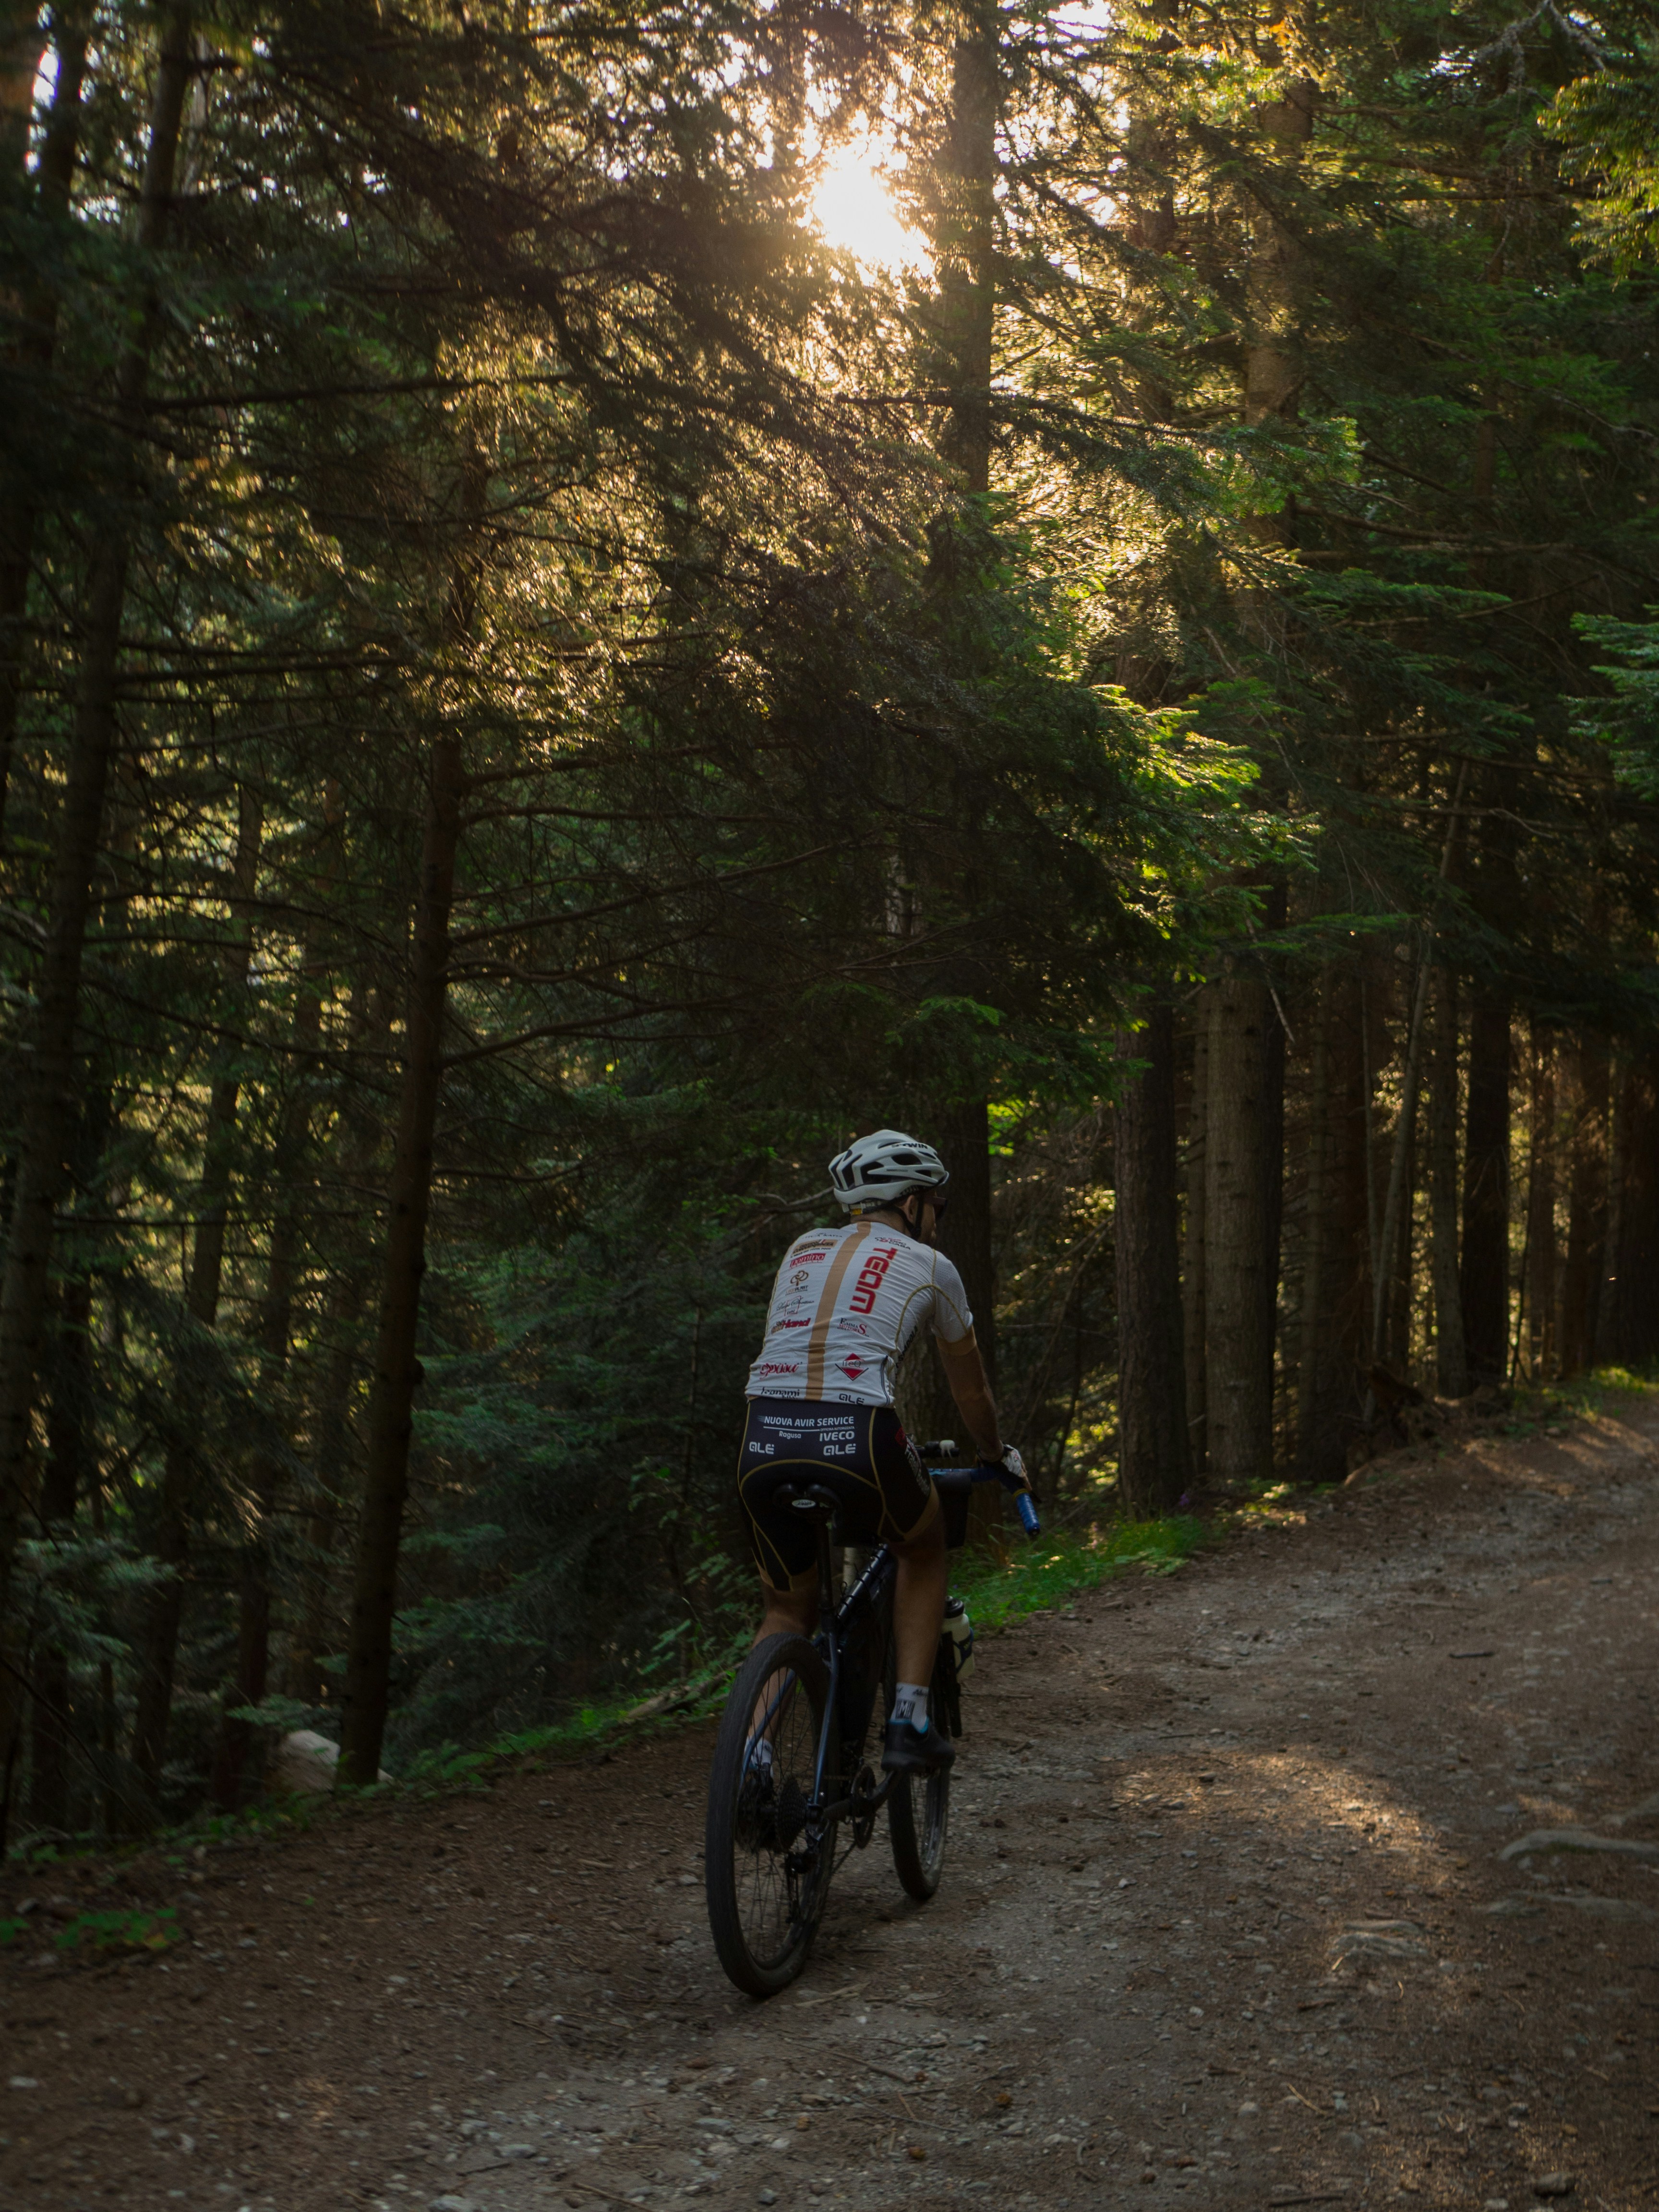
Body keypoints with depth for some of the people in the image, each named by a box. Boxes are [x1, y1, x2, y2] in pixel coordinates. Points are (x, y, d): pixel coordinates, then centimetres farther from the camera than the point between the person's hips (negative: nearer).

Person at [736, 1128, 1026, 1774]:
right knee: (924, 1552, 29)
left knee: (788, 1613, 24)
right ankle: (909, 1722, 17)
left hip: (764, 1439, 3)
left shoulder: (803, 1250, 26)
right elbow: (971, 1392, 28)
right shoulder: (929, 1266, 16)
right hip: (856, 1438, -3)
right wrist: (1000, 1457, 46)